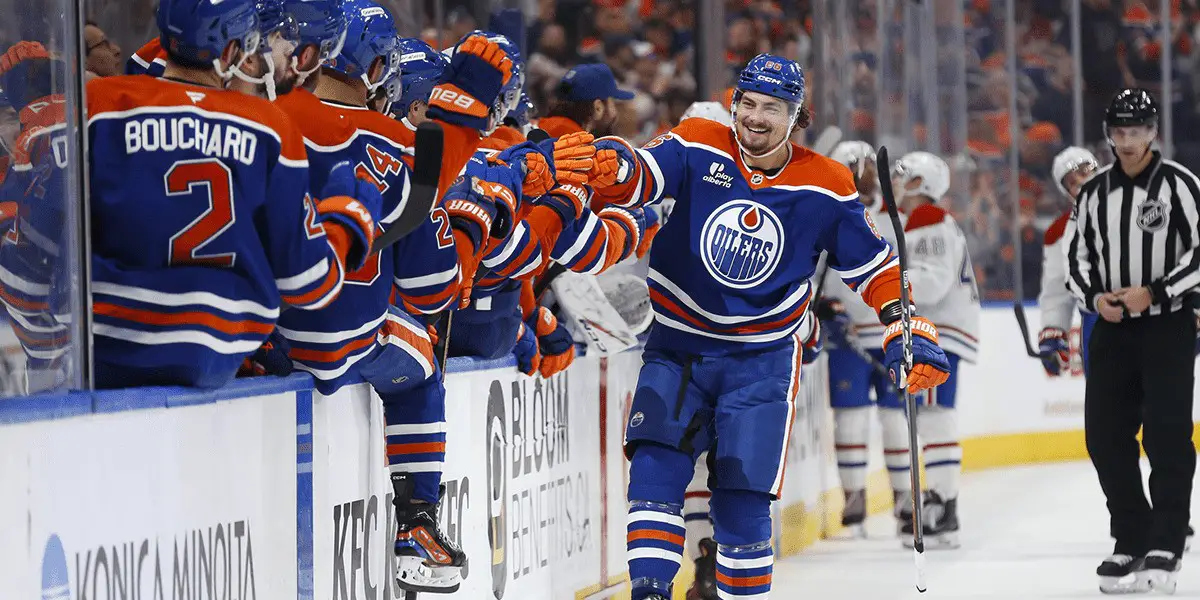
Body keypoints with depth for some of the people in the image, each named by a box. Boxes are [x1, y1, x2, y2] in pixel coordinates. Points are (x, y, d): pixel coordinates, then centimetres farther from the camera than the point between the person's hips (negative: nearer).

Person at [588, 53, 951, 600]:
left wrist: (910, 332, -1)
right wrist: (613, 168, -45)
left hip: (762, 361, 0)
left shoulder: (826, 189, -3)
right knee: (656, 471, -16)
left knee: (742, 502, -3)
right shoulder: (697, 148, -6)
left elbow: (874, 265, 7)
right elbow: (642, 177, -22)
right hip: (679, 346, 0)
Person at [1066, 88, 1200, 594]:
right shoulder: (1094, 194, 9)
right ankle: (1132, 542, 11)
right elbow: (1077, 258, 14)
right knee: (1105, 436, 2)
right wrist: (1095, 297, -5)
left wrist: (1153, 293, -17)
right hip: (1111, 329, 5)